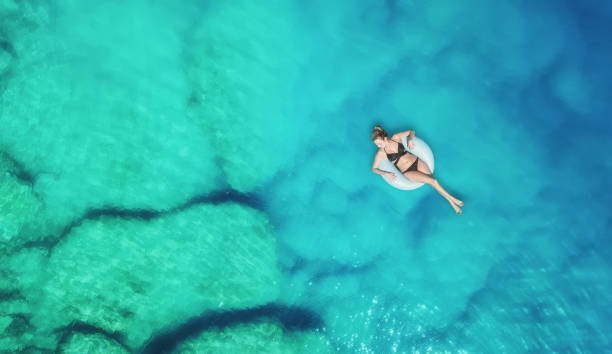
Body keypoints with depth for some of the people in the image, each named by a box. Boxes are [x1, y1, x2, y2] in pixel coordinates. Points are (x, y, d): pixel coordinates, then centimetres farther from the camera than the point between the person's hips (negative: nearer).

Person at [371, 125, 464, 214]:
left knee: (433, 180, -10)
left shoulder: (396, 137, -4)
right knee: (432, 181, -15)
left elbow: (412, 131, 10)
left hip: (416, 162, 3)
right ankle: (452, 199, 2)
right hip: (407, 172, -2)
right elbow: (374, 169, -5)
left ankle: (452, 204, 1)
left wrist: (410, 140, -10)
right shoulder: (381, 153, -10)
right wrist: (386, 173, -20)